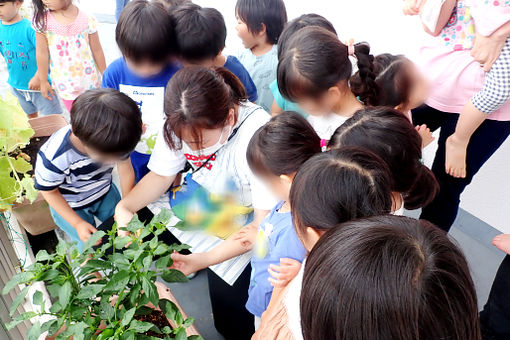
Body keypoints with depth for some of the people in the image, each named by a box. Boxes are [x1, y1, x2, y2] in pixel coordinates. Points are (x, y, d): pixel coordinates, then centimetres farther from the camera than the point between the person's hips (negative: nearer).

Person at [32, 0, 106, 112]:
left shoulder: (87, 20, -14)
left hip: (89, 81, 0)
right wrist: (43, 81, 4)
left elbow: (97, 51, -3)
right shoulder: (43, 21, -12)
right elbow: (42, 53, -4)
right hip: (65, 86, 0)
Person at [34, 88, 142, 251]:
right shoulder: (53, 157, -38)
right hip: (69, 205, -3)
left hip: (105, 192, 4)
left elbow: (125, 170, -12)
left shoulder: (115, 139, -28)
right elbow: (49, 192, -19)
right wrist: (78, 223, -19)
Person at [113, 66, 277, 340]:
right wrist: (125, 207, -21)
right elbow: (161, 175, -3)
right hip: (202, 200, 5)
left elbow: (266, 224, -29)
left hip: (246, 222, -5)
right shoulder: (182, 123, -17)